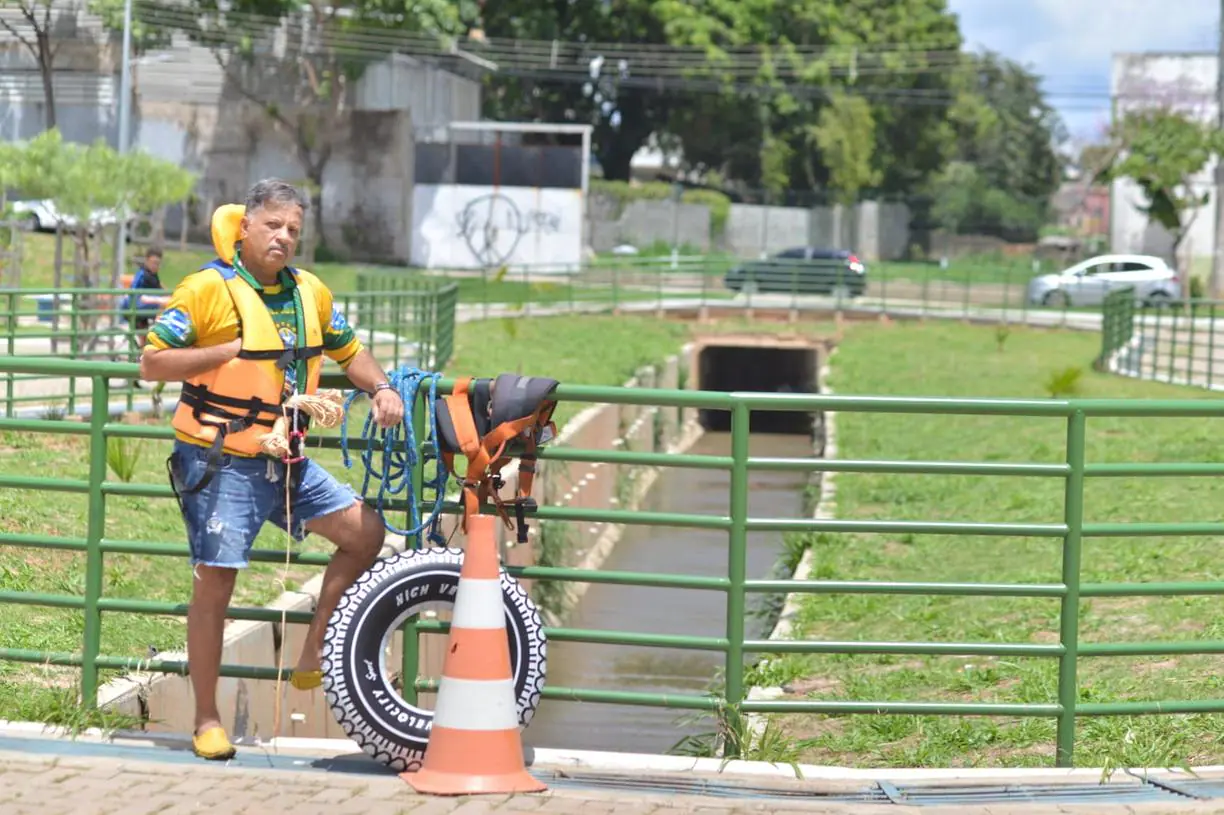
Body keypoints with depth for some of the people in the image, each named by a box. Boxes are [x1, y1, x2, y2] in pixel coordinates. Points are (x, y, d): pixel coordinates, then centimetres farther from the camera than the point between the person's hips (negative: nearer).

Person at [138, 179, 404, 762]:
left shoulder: (310, 293, 10)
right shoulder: (208, 289, -10)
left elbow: (349, 351, 23)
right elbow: (152, 363, -12)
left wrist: (381, 389, 4)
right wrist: (229, 350, -19)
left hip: (285, 461, 6)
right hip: (219, 462, -6)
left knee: (365, 531, 1)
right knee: (215, 582, -5)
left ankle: (313, 657, 11)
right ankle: (207, 721, 5)